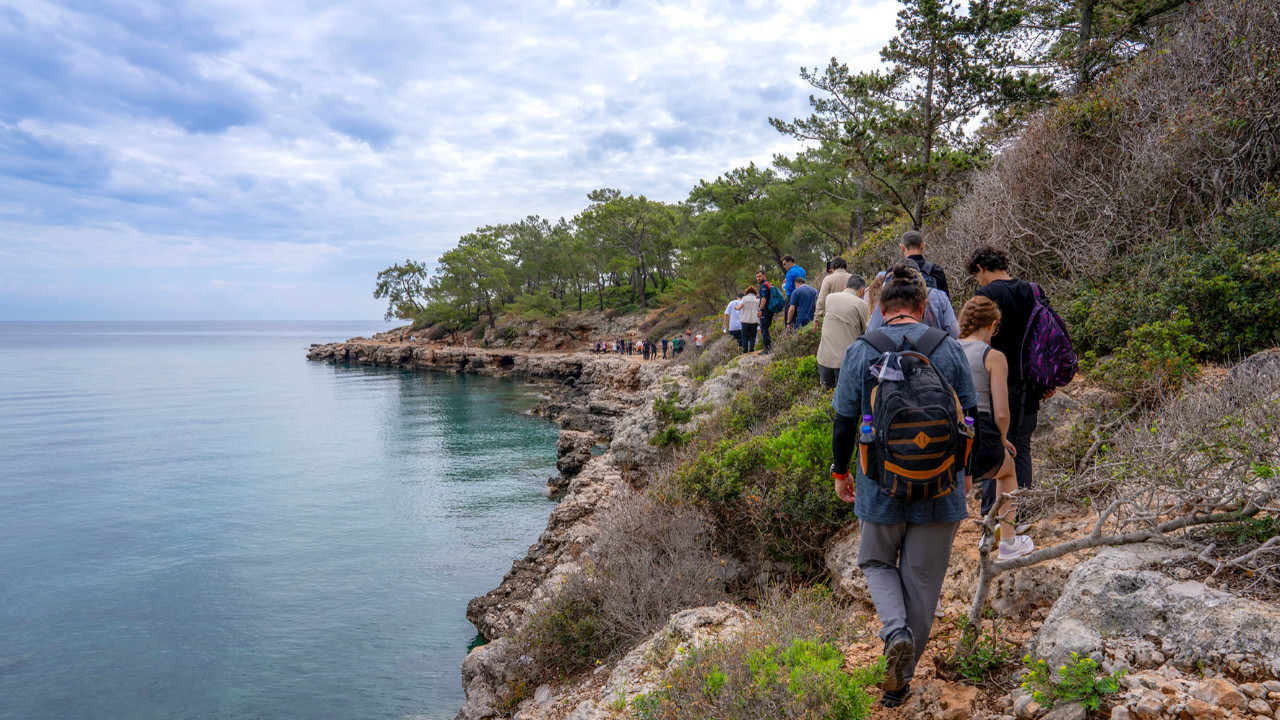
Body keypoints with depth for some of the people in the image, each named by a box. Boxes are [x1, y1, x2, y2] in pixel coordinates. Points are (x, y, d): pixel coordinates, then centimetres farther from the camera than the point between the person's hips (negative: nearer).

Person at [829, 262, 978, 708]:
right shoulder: (949, 349, -3)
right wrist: (965, 470, 20)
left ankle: (897, 633, -3)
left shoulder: (860, 352, -7)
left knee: (877, 562, 23)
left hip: (881, 486, -1)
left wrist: (840, 473, 11)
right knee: (922, 579, 14)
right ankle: (901, 679, 24)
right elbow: (969, 418, 4)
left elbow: (844, 423, -4)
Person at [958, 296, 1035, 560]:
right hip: (980, 443, -2)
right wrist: (1003, 439, 13)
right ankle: (1009, 542, 46)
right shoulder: (994, 357, -5)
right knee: (1008, 469, 32)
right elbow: (1001, 414, -8)